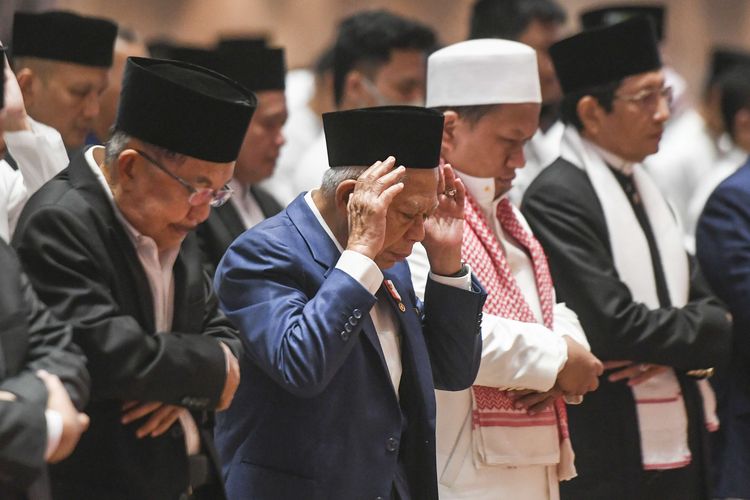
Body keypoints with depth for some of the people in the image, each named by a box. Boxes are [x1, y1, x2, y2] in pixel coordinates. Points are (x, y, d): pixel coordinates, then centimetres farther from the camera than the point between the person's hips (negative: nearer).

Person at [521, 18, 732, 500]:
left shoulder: (646, 191, 15)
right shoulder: (556, 199, -14)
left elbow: (711, 310, 12)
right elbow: (613, 327, -21)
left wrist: (670, 347, -10)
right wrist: (698, 330, -5)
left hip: (677, 448, 8)